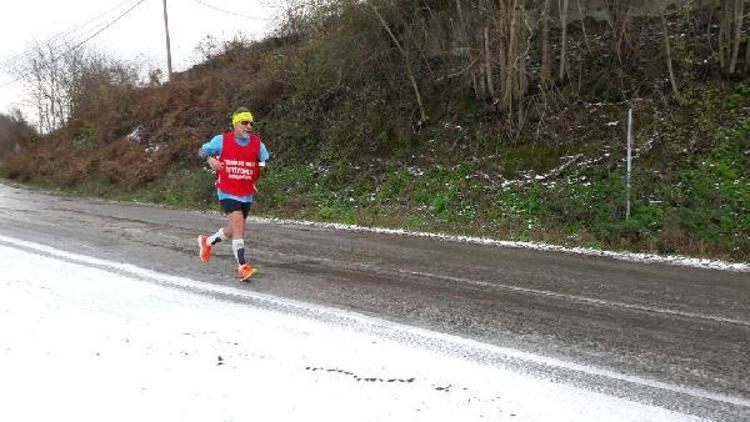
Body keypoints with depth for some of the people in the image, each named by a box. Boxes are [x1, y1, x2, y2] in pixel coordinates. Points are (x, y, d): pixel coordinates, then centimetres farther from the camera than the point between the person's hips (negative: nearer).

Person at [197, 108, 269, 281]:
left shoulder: (257, 143, 0)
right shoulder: (222, 140, -6)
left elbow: (267, 163, 12)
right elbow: (202, 150, 6)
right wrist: (210, 159, -13)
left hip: (247, 194, 4)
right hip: (228, 192, -4)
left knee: (233, 230, 17)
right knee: (238, 227, -18)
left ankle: (207, 241, 45)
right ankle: (242, 267, -14)